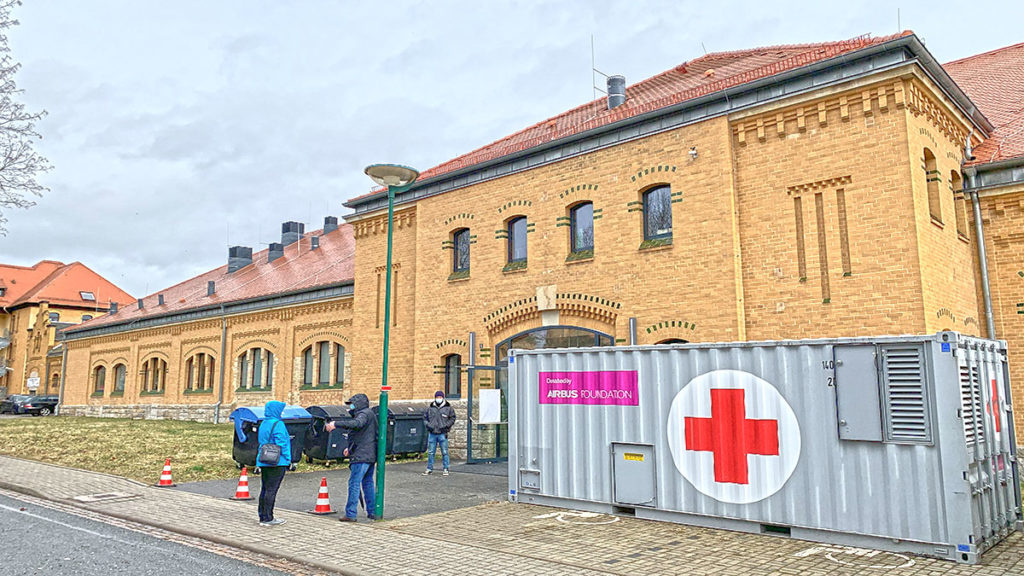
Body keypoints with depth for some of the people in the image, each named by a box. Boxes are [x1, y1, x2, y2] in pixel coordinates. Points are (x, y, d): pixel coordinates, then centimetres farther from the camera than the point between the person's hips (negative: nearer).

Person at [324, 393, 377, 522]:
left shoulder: (364, 413, -10)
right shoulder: (368, 414, 22)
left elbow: (357, 424, -34)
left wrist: (336, 424, -37)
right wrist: (351, 448, 25)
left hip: (361, 456, -10)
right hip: (371, 455, 10)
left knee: (354, 483, -7)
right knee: (368, 483, 14)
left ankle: (350, 514, -7)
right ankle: (372, 512, 17)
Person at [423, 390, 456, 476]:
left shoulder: (448, 408, 3)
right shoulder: (430, 408, 9)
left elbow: (452, 418, 6)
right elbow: (425, 418, 18)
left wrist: (446, 426, -6)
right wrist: (428, 425, 2)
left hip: (442, 433, -2)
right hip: (432, 433, 2)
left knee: (444, 452, -1)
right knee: (430, 452, 7)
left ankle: (446, 469, 7)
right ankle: (429, 469, 16)